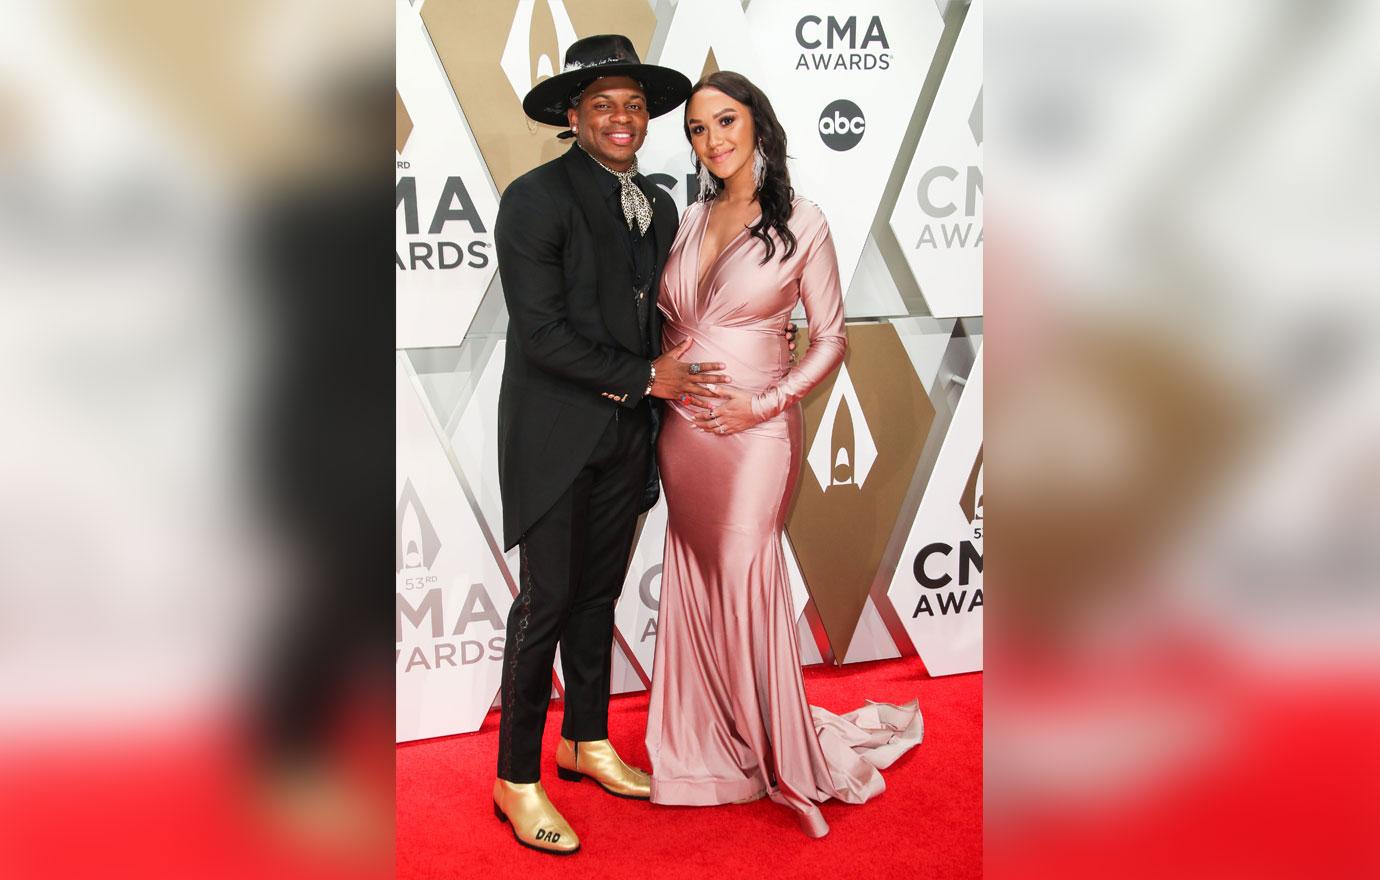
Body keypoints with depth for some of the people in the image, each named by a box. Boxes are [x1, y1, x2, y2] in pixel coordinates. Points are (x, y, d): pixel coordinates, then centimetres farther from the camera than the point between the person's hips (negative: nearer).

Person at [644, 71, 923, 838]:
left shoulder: (802, 224, -7)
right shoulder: (691, 220, 7)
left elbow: (831, 340, -4)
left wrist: (765, 404, -13)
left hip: (753, 430, -5)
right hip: (683, 427, 5)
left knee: (745, 579, -3)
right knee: (695, 578, 10)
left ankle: (781, 753, 14)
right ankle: (708, 741, 25)